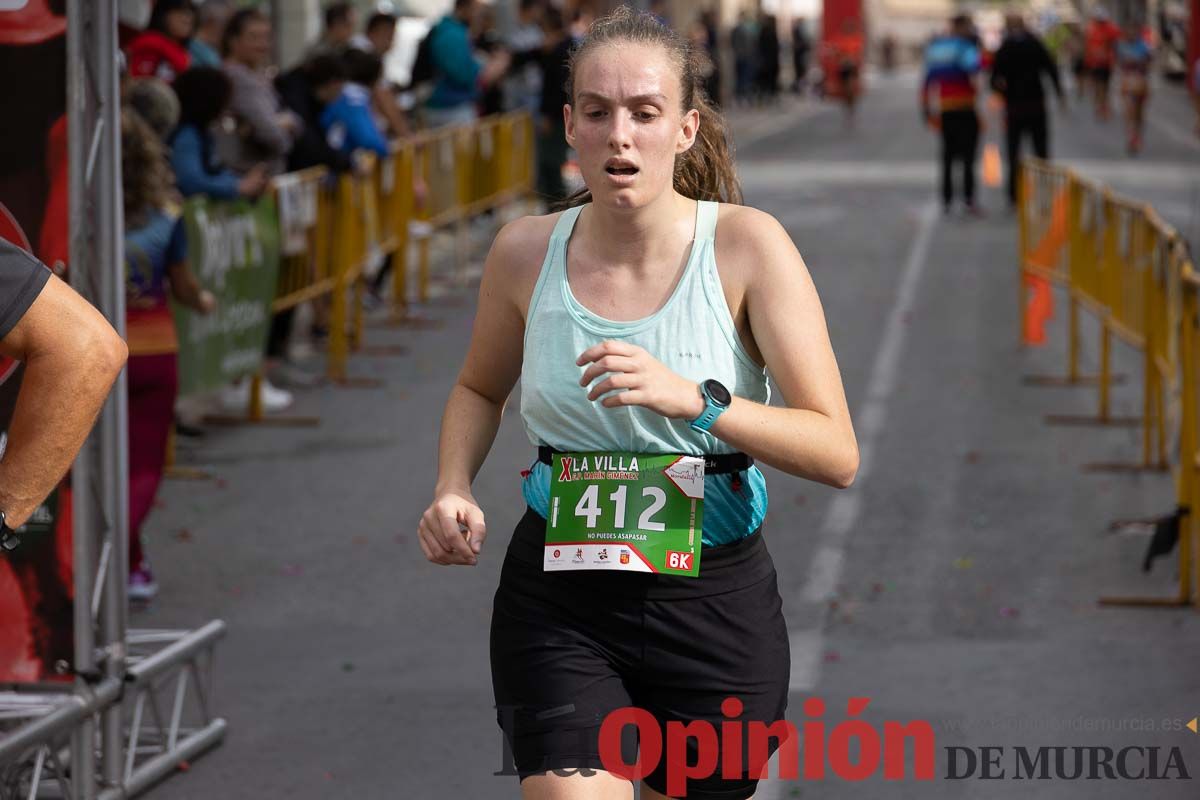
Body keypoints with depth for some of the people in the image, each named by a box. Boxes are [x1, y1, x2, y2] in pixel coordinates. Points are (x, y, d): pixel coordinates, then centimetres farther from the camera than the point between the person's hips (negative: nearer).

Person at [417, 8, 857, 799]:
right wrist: (454, 490, -1)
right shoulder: (526, 252, -3)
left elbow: (837, 453, -16)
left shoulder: (746, 245, -11)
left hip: (716, 605, -1)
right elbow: (480, 389, 19)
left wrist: (693, 398, -30)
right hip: (559, 610, 1)